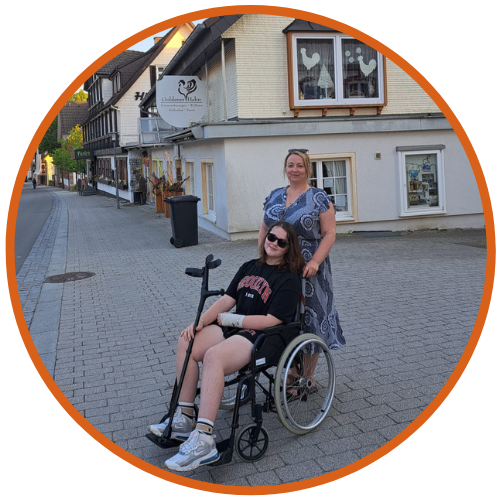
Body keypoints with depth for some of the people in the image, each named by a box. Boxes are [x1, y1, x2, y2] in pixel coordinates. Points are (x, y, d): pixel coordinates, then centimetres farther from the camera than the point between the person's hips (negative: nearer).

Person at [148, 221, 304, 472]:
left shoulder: (289, 279, -5)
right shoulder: (249, 267, 16)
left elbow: (272, 320, -14)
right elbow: (226, 300, 10)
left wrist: (227, 319, -11)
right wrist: (200, 321, -6)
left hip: (264, 337, -7)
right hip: (235, 328, 8)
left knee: (213, 356, -34)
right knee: (187, 342, -17)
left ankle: (203, 441, -36)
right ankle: (184, 419, -9)